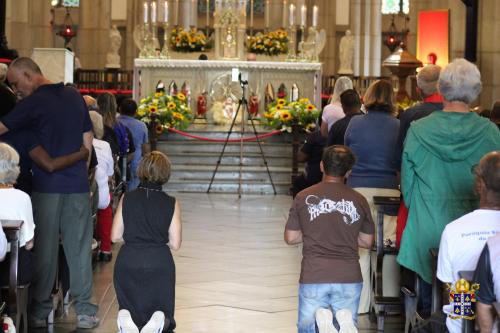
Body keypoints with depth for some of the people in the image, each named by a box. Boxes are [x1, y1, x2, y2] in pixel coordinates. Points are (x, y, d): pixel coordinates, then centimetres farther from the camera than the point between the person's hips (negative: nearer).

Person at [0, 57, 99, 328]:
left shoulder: (35, 102, -10)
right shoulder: (75, 97, 9)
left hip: (46, 186, -5)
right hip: (77, 184, 5)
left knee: (44, 249, 4)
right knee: (79, 248, 7)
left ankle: (40, 311, 10)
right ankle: (84, 310, 7)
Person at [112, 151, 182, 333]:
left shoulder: (127, 198, -1)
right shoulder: (171, 203, -3)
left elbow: (115, 236, 0)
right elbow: (175, 243, -3)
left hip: (128, 261, 1)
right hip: (160, 262, -1)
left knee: (131, 308, 18)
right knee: (163, 310, 16)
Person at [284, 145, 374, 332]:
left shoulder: (304, 197, 0)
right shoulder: (359, 201, 3)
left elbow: (290, 238, 6)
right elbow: (367, 242, 11)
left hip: (313, 278, -1)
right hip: (349, 278, 1)